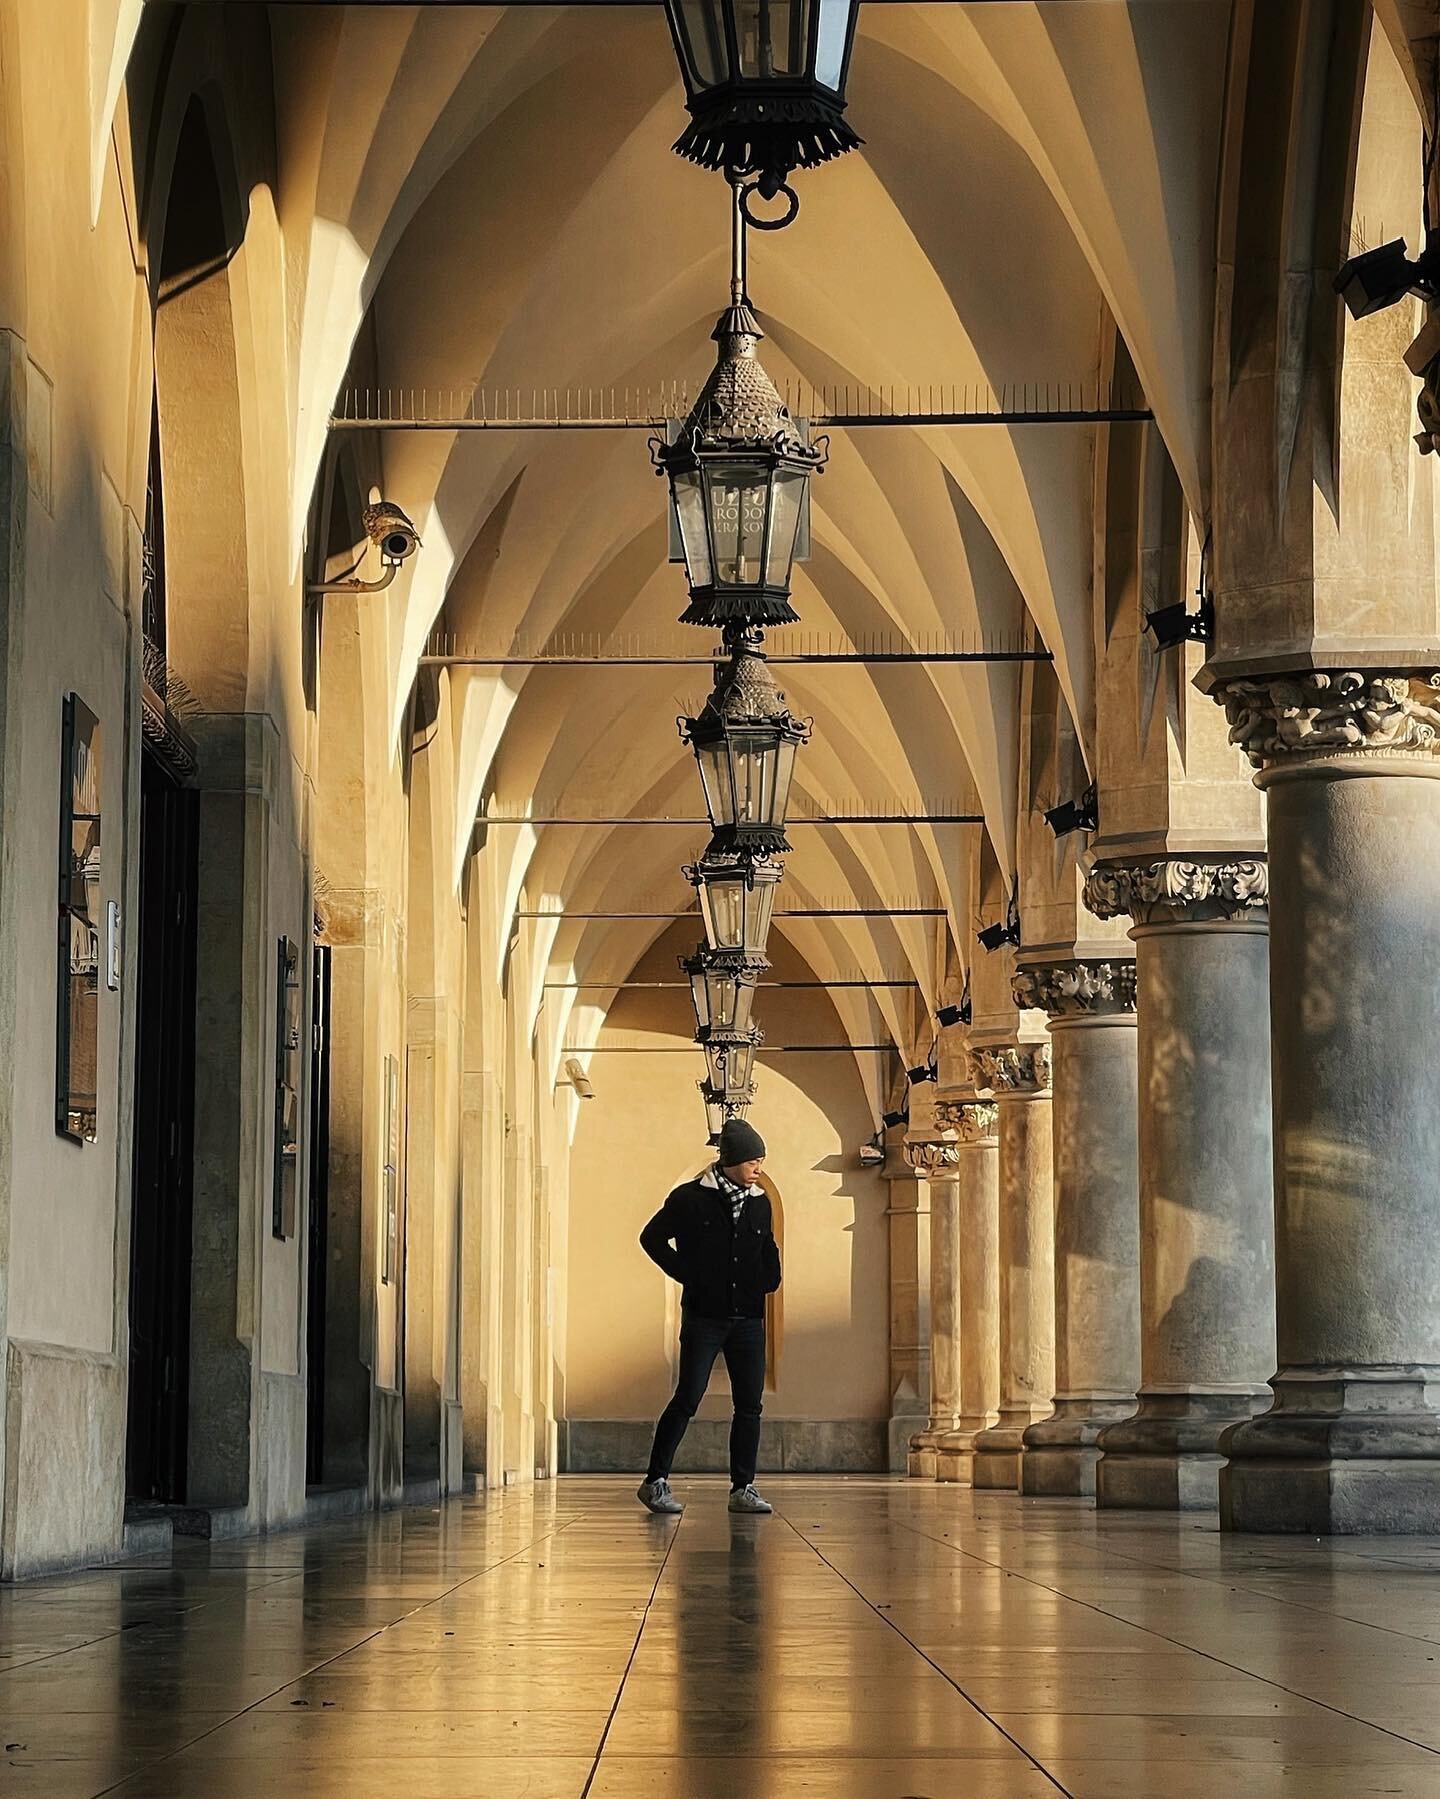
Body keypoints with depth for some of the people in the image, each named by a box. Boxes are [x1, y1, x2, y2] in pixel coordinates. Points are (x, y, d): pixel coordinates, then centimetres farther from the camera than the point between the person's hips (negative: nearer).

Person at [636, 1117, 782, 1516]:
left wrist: (769, 1279, 6)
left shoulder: (760, 1204, 12)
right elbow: (652, 1238, 3)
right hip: (703, 1317, -5)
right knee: (688, 1398, -9)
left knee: (750, 1404, 1)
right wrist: (687, 1275, -4)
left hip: (748, 1319, 5)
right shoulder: (691, 1198, -3)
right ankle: (655, 1482, -2)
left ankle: (743, 1488, 6)